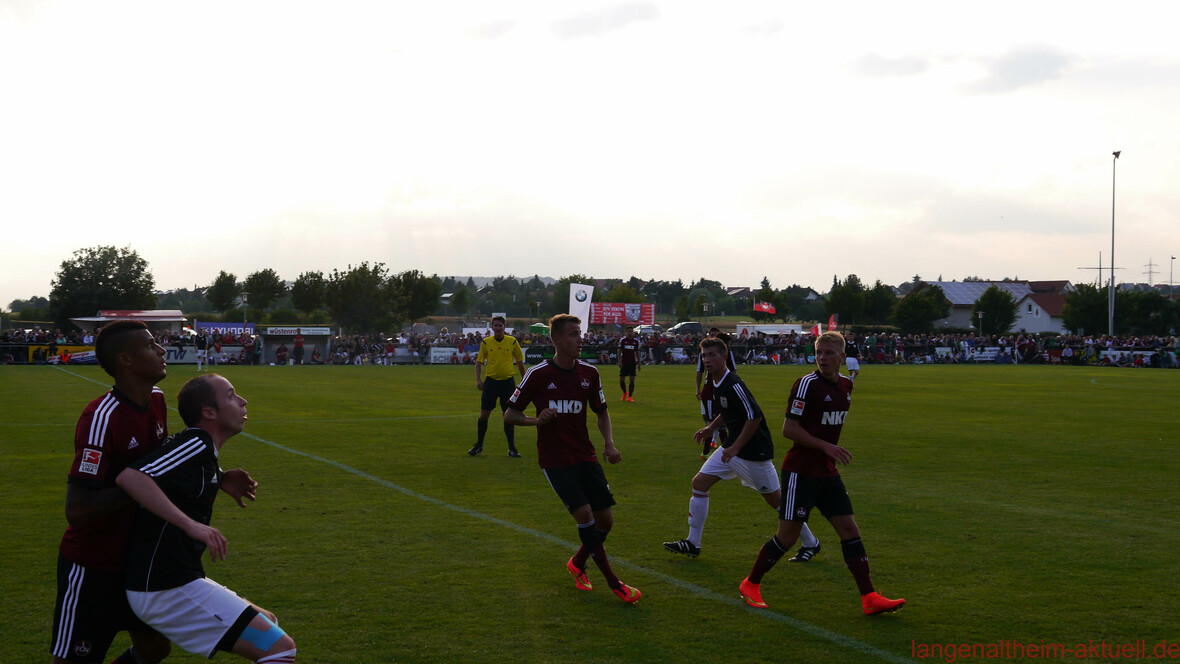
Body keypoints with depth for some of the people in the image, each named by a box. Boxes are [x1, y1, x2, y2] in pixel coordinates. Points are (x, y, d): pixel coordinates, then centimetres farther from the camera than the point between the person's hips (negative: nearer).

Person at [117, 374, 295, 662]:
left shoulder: (202, 449, 14)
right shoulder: (196, 445, -15)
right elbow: (129, 477, -30)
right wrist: (191, 524, -34)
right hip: (167, 592, -10)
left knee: (267, 624, 24)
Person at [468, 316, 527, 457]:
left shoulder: (512, 342, 0)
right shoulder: (486, 342, 1)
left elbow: (519, 362, 9)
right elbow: (479, 361, 8)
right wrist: (478, 379, -3)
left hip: (508, 382, -1)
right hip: (490, 381, 1)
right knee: (484, 415, 1)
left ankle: (512, 448, 5)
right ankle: (479, 445, 18)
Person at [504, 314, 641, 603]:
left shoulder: (589, 372, 5)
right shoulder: (538, 374, -8)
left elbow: (601, 411, 19)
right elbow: (509, 413, -3)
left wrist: (609, 442, 2)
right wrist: (535, 420, -22)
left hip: (585, 457, 5)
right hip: (554, 460, -5)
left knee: (605, 519, 0)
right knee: (584, 513, -19)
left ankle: (577, 564, 29)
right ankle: (614, 583, -8)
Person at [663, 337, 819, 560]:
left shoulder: (734, 384, -23)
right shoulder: (715, 383, 6)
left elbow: (755, 417, -25)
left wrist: (735, 448, -24)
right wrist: (711, 428, 13)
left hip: (755, 451, -9)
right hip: (733, 446, 9)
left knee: (775, 499, 1)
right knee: (699, 483, 3)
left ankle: (811, 543, 18)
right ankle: (692, 543, 10)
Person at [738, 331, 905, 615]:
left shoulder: (846, 385, 8)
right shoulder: (807, 384, -14)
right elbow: (789, 428, -16)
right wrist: (826, 446, -21)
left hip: (828, 473, 7)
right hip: (800, 471, -7)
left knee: (849, 529, 2)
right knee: (788, 535, -3)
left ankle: (869, 598, 3)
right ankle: (750, 585, 15)